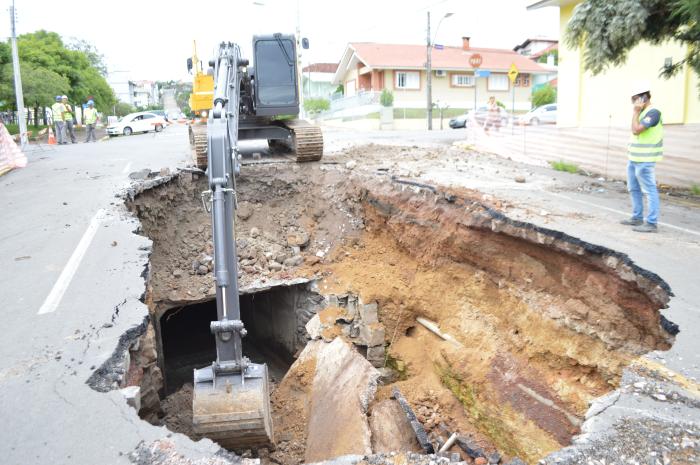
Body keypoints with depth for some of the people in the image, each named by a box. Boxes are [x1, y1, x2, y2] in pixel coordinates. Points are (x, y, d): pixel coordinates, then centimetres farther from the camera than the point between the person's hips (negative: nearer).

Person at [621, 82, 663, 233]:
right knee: (633, 189, 17)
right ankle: (637, 218, 27)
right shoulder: (643, 112, 14)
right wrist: (631, 148, 15)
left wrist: (635, 112, -13)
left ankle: (651, 223, -4)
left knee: (649, 191, -6)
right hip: (634, 158, 10)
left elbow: (636, 130, -22)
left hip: (644, 160, -10)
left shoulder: (653, 112, -15)